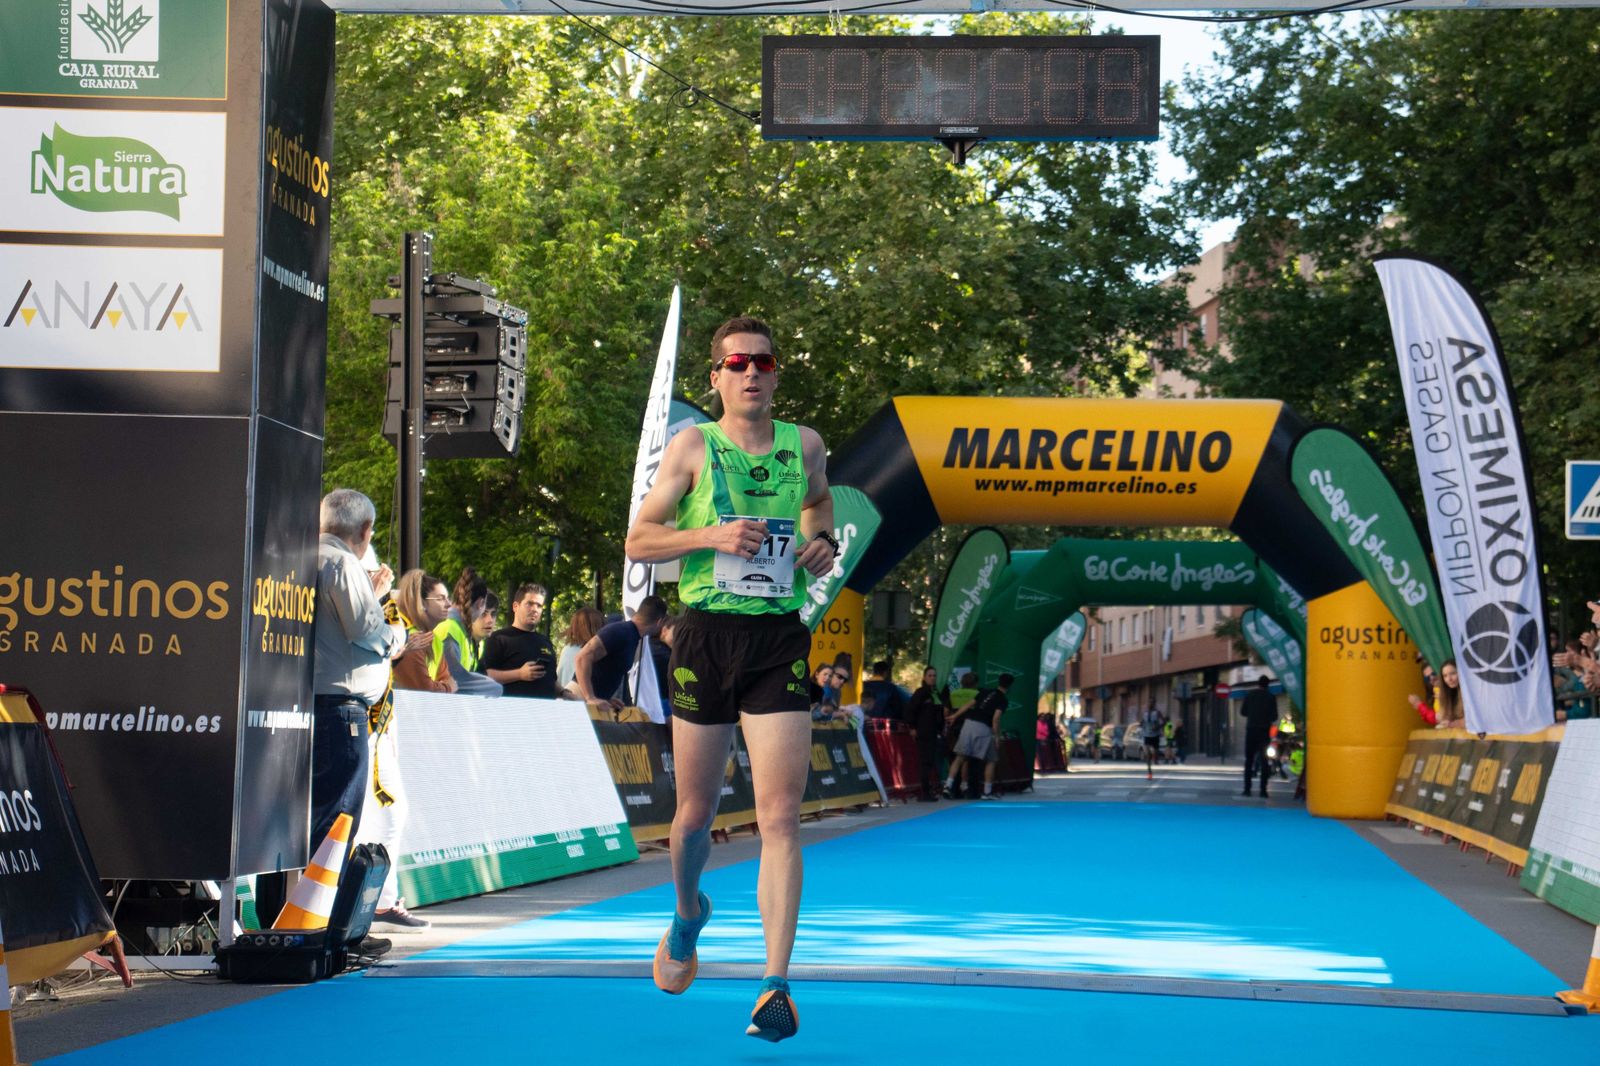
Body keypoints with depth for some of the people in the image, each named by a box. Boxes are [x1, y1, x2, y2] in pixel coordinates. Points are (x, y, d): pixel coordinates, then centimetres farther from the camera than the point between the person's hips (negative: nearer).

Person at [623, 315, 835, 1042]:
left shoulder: (803, 445, 7)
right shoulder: (693, 447, 0)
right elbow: (638, 542, 0)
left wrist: (823, 539, 8)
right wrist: (711, 534, -15)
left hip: (781, 639, 1)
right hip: (707, 635, -1)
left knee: (779, 815, -9)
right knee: (696, 811, 11)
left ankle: (776, 986, -9)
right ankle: (688, 913, 44)